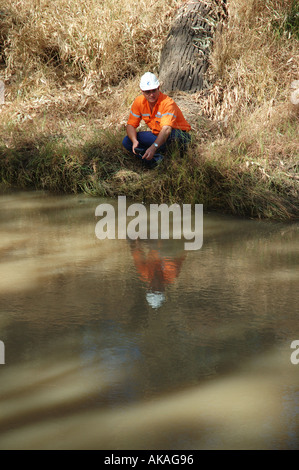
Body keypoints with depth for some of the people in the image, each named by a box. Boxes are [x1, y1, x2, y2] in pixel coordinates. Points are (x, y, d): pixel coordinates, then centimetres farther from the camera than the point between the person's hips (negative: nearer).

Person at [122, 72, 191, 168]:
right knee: (127, 141, -13)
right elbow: (131, 125, -3)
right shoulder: (139, 102, -8)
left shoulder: (167, 102, -27)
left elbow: (166, 129, -40)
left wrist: (154, 147, -53)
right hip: (157, 135, 6)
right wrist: (135, 141, -25)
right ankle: (157, 160, -19)